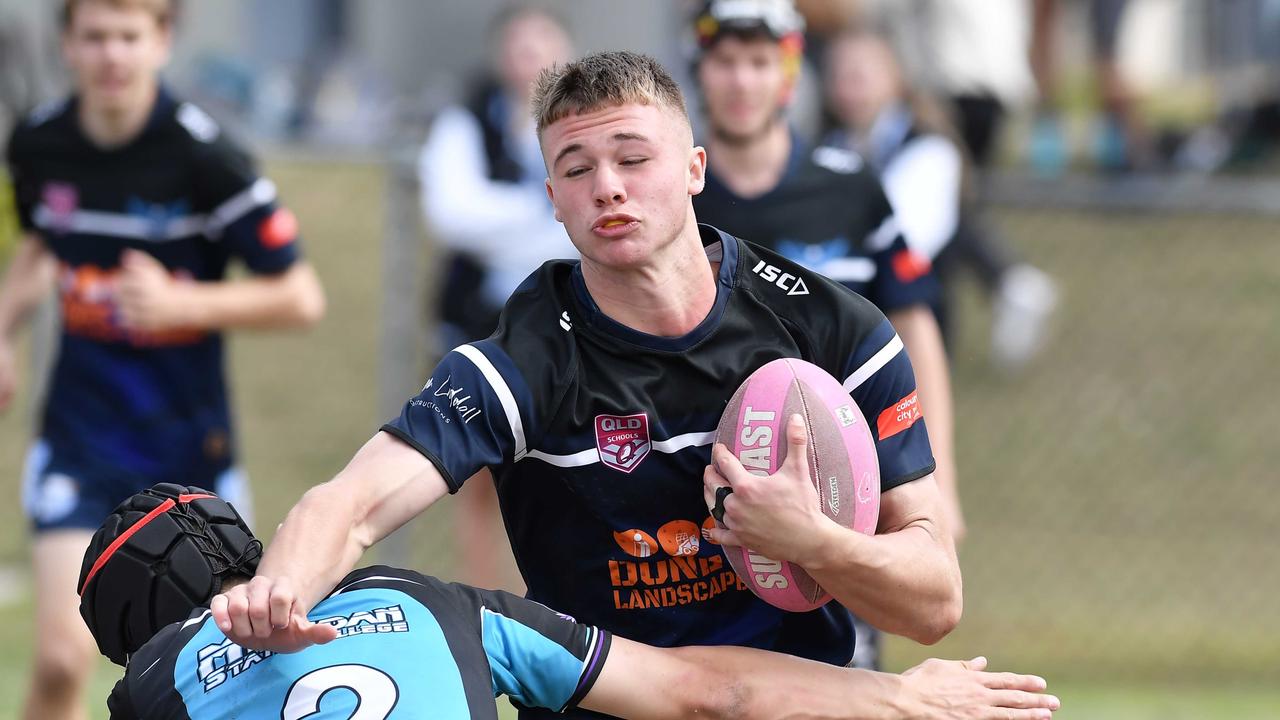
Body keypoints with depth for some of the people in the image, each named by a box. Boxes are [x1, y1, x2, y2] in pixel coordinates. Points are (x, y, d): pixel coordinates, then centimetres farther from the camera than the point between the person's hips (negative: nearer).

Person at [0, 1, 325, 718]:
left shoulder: (205, 154, -16)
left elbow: (301, 297, -12)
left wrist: (180, 302, -23)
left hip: (187, 437, -2)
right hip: (81, 435, 2)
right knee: (63, 657, -14)